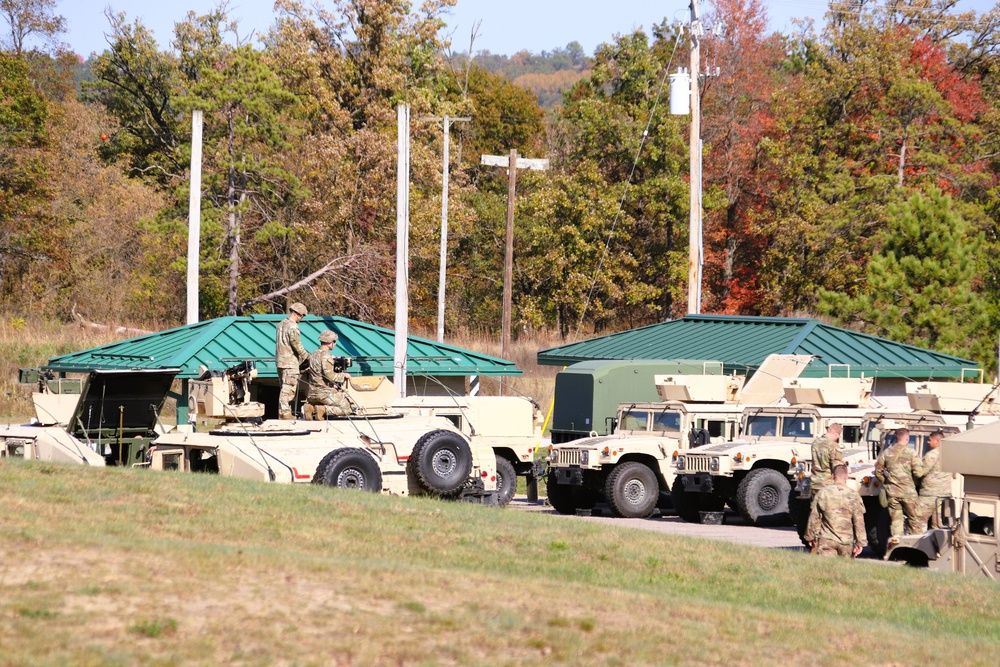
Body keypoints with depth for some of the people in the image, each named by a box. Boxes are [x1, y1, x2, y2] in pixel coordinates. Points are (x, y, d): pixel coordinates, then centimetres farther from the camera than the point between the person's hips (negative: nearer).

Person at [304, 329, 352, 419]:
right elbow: (330, 375, -22)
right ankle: (324, 409, -16)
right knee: (347, 408, 3)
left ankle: (310, 408, 2)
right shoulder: (326, 355, -14)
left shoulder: (313, 355, 13)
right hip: (326, 393, -8)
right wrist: (343, 375, -6)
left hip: (313, 394, 8)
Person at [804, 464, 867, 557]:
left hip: (826, 540, -1)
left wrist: (811, 537, 16)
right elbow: (859, 521, -2)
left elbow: (814, 518, 4)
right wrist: (860, 543, 4)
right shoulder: (853, 495, -4)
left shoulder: (822, 493, -3)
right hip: (846, 541, 1)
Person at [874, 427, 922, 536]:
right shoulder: (910, 453, -7)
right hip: (908, 492, -3)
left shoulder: (886, 452, 3)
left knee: (896, 520, 7)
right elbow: (918, 472, -9)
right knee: (914, 519, 9)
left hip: (892, 491, 3)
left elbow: (878, 472, 7)